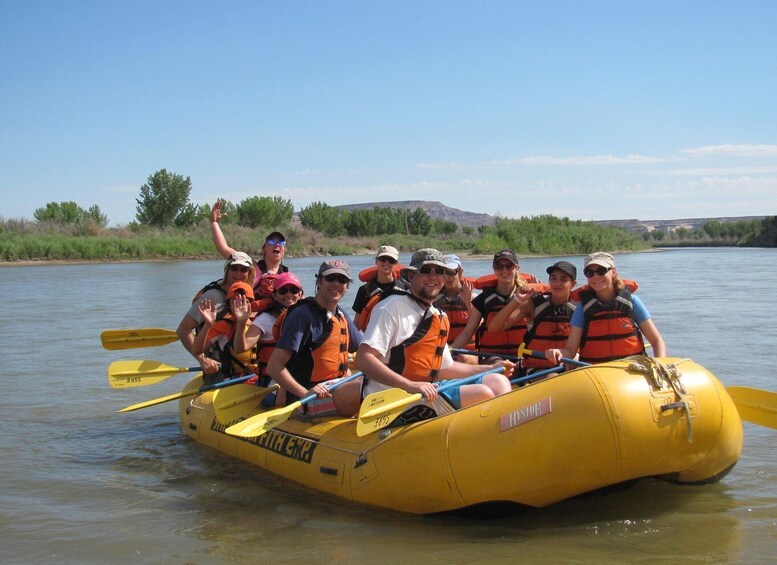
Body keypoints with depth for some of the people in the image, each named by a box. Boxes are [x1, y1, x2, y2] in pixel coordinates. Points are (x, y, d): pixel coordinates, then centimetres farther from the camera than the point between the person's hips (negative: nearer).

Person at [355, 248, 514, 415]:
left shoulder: (440, 317, 18)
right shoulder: (393, 307, -10)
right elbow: (363, 360, -19)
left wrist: (490, 369, 21)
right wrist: (411, 386, -28)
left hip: (427, 391, 9)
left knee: (498, 381, 1)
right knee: (482, 395, -19)